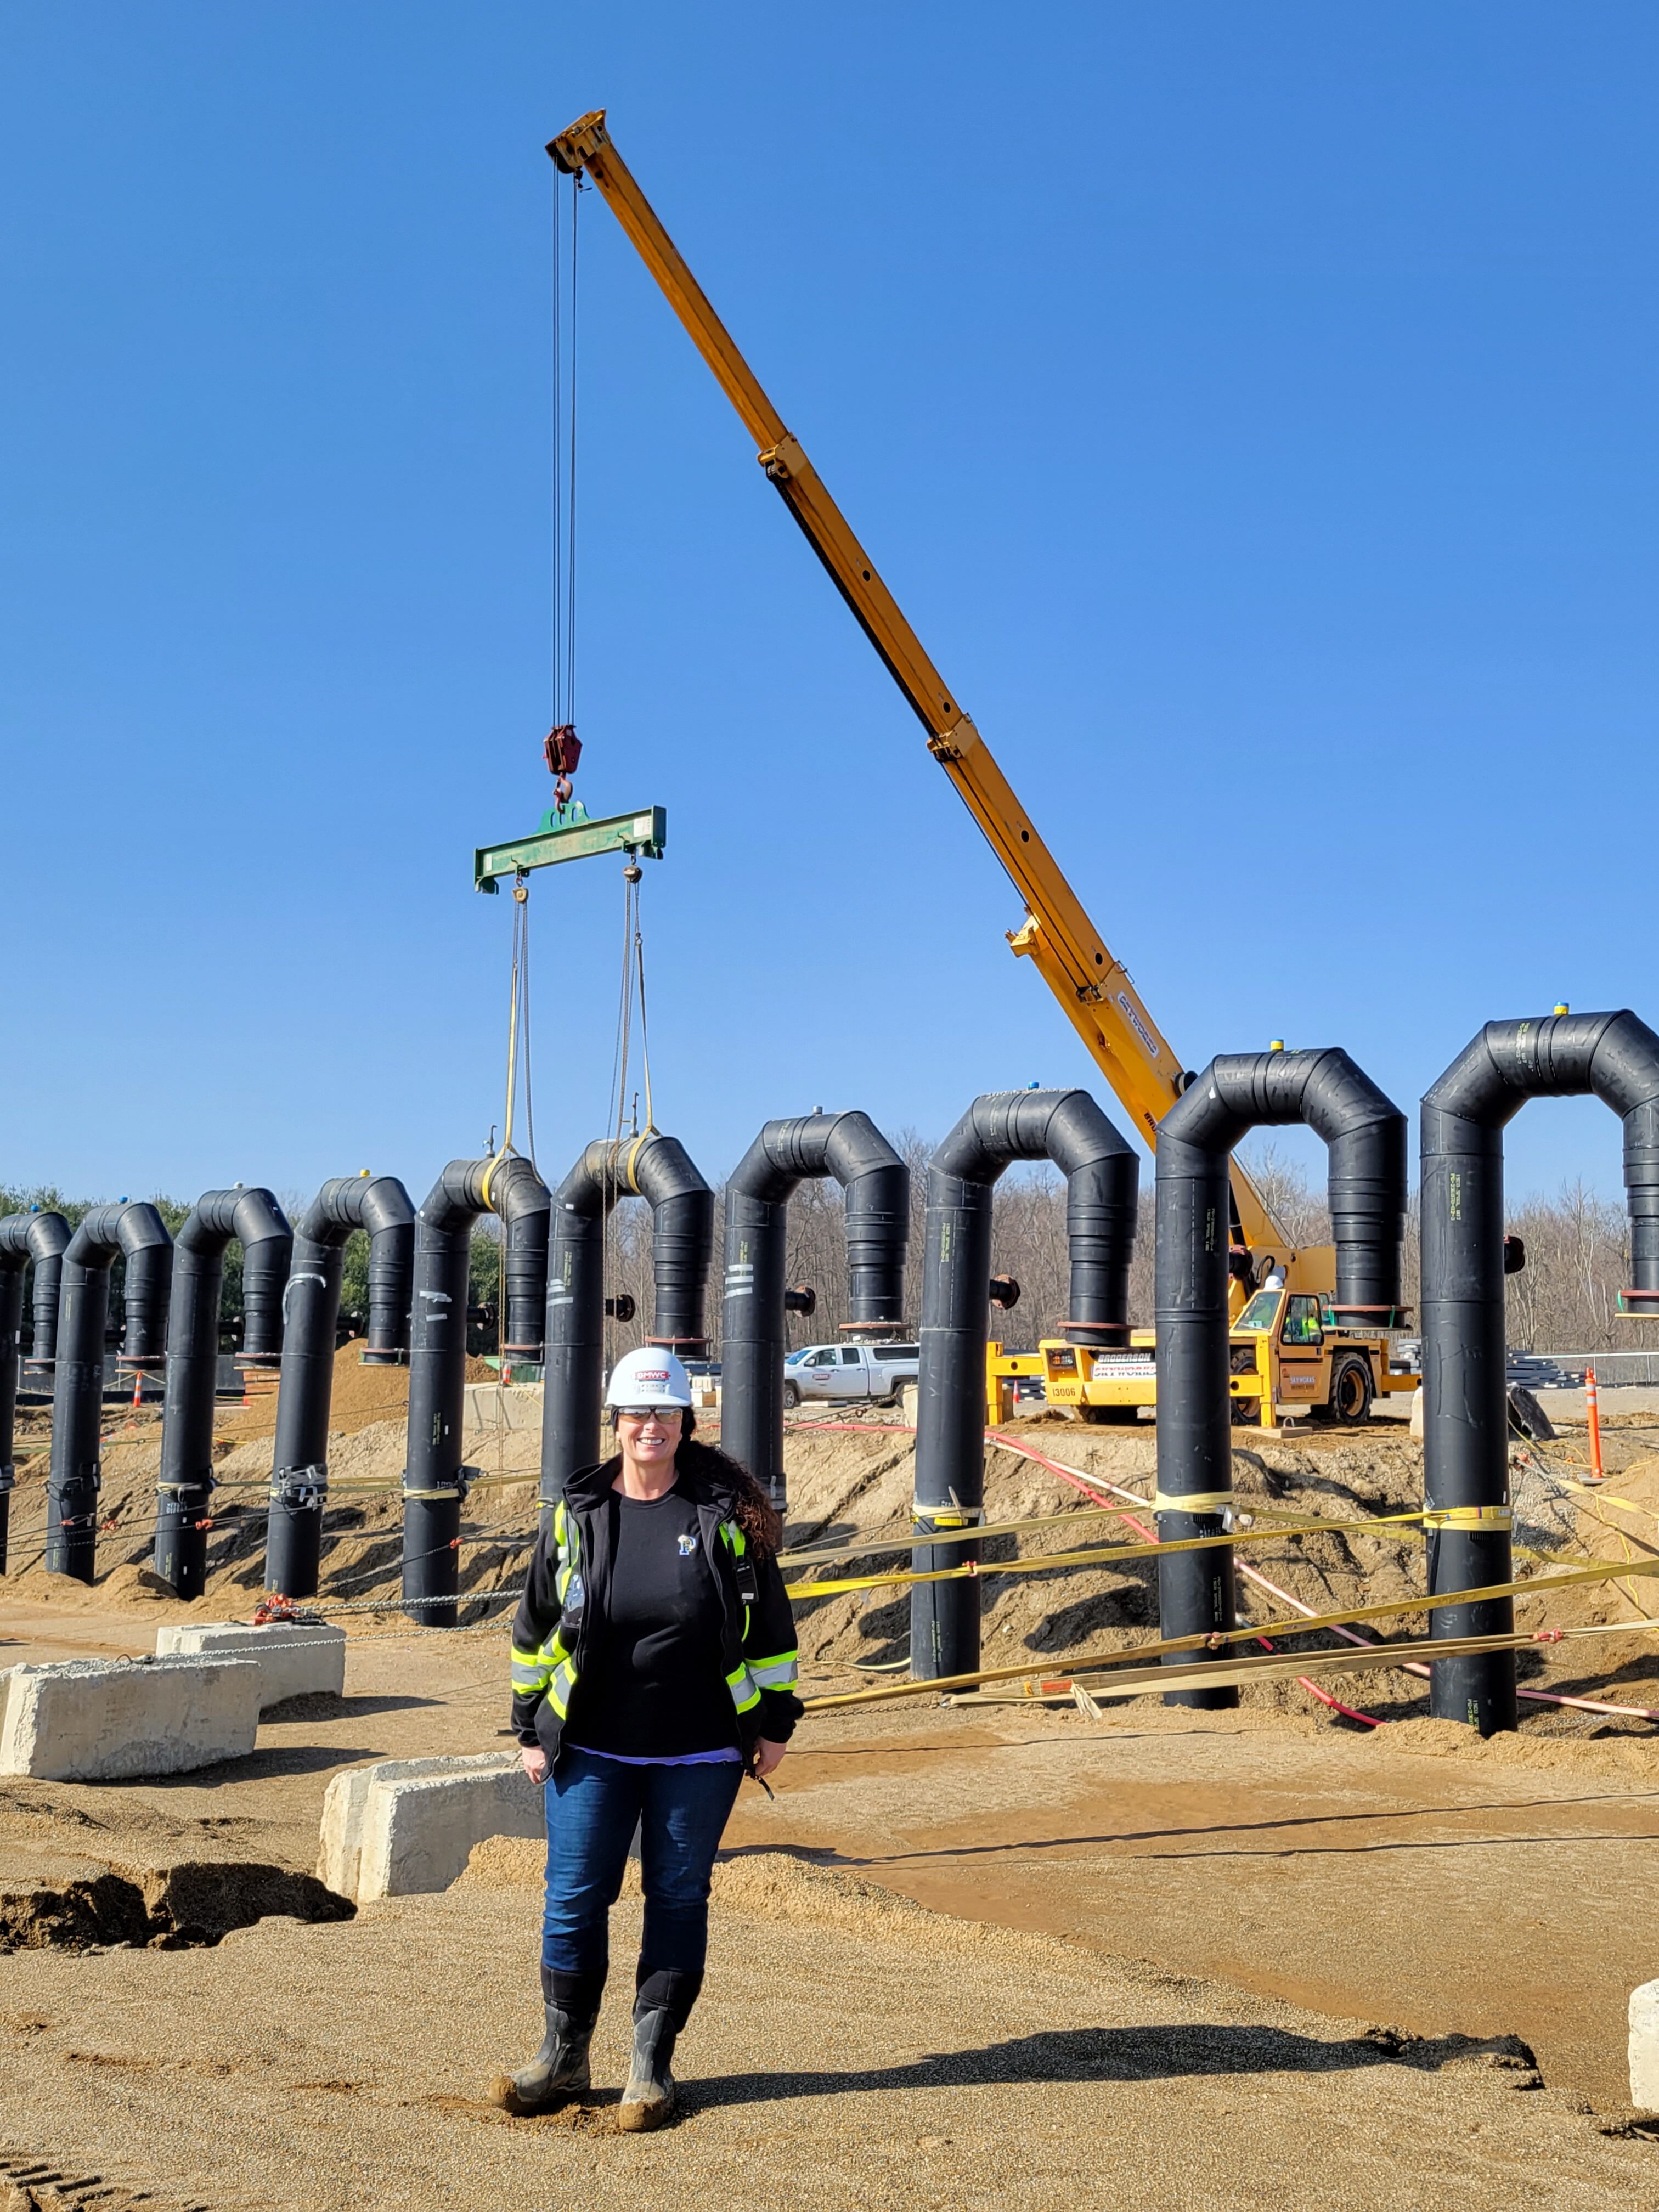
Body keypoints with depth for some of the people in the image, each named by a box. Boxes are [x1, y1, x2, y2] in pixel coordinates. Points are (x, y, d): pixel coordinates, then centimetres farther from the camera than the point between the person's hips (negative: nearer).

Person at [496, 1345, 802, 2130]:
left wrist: (773, 1722, 3)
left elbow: (771, 1624, 4)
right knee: (573, 1899, 4)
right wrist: (531, 1728, 9)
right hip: (592, 1749, 1)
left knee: (678, 1900, 7)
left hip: (699, 1754, -1)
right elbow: (535, 1628, 10)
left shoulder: (726, 1513, -3)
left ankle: (651, 2066, 21)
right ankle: (563, 2057, 22)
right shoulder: (575, 1514, 1)